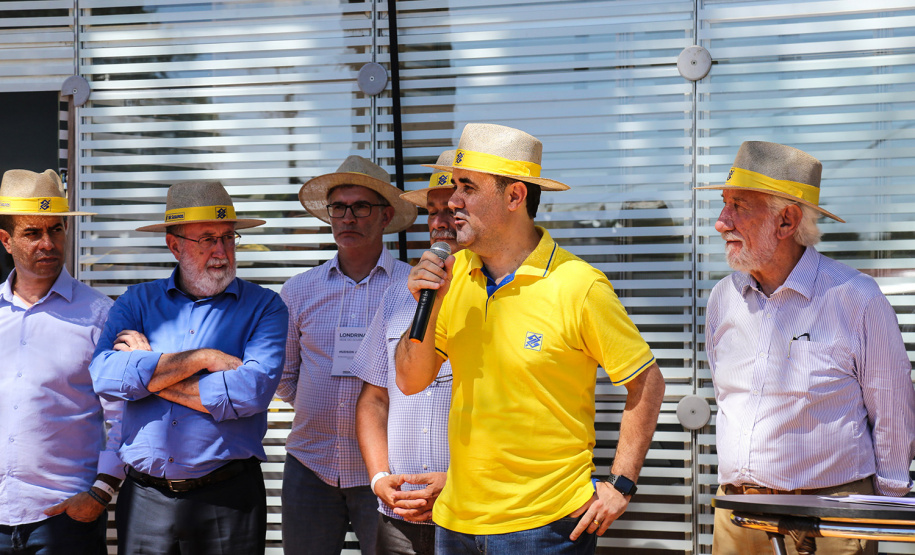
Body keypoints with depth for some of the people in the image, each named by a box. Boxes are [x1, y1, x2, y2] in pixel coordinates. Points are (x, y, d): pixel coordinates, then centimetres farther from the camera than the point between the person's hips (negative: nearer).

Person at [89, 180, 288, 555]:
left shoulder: (264, 307, 0)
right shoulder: (137, 302, 7)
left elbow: (251, 393, -17)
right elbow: (105, 376, -10)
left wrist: (149, 374, -8)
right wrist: (204, 358, -13)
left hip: (227, 499, -2)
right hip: (144, 497, 2)